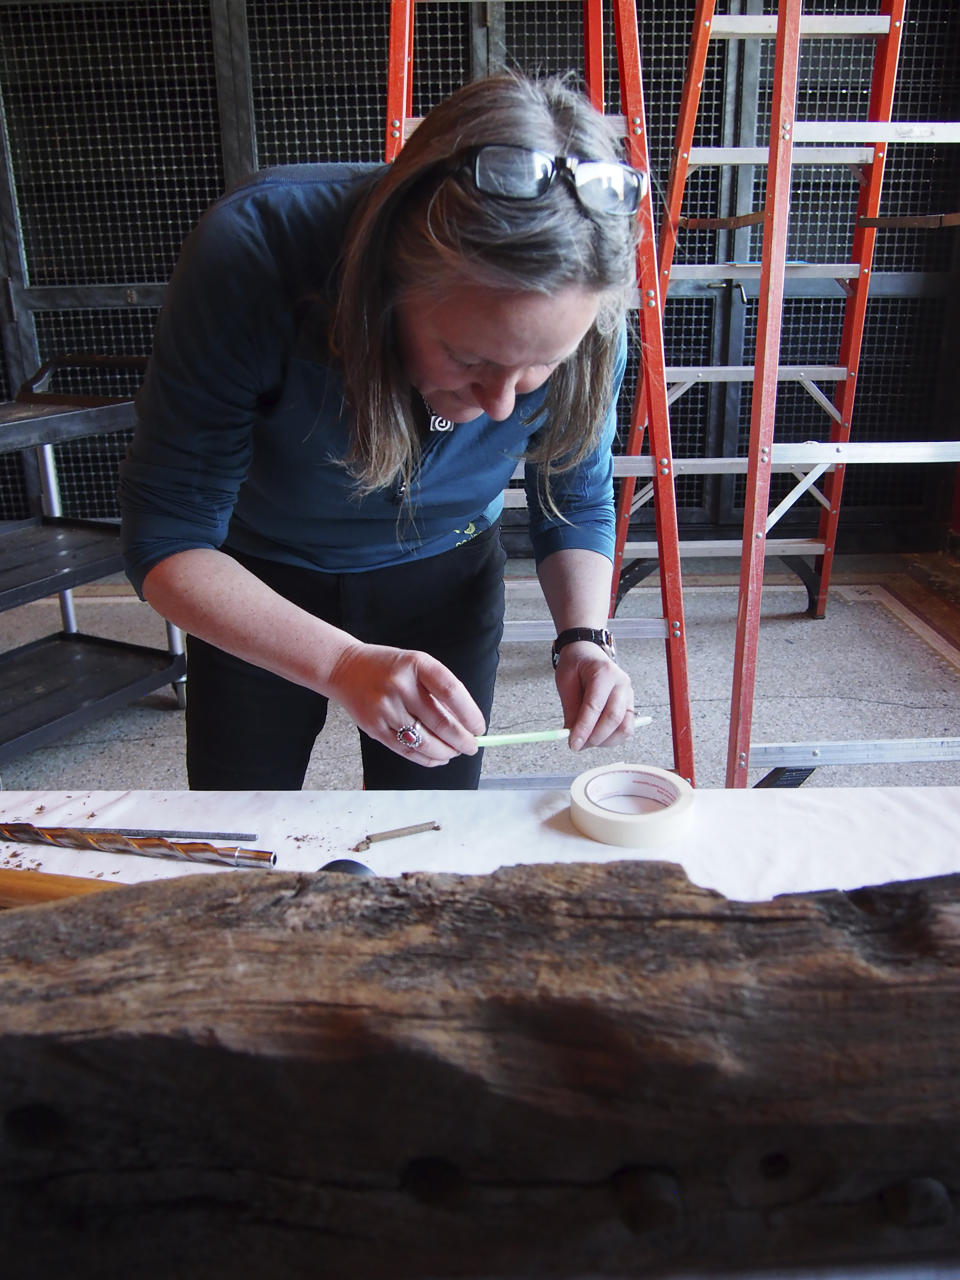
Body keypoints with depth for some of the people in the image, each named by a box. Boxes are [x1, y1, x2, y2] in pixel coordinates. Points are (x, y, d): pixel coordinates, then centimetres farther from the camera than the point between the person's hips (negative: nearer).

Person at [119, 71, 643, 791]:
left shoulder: (578, 324, -26)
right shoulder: (250, 254, -35)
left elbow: (578, 504, -8)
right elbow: (167, 543, -29)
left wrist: (585, 637, -28)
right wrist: (346, 666, -44)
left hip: (444, 577, 1)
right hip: (254, 590, 0)